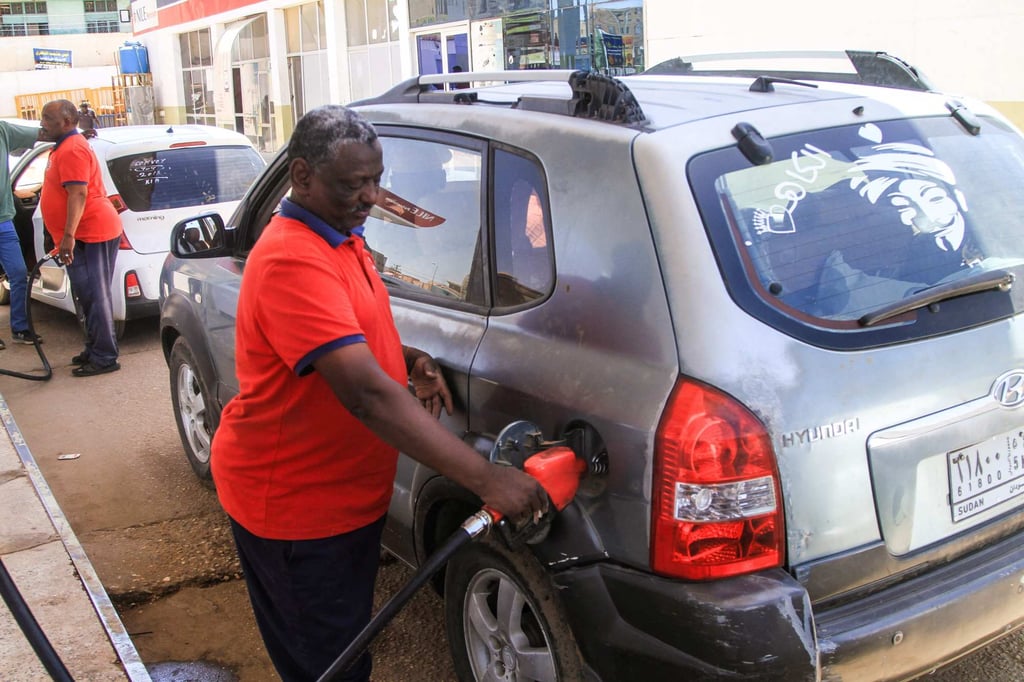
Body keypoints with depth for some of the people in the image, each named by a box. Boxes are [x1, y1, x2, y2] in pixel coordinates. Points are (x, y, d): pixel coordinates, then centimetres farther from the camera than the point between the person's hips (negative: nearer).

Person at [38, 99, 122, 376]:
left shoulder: (72, 150, -14)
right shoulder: (66, 146, 20)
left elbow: (78, 194, -24)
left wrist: (68, 236, -28)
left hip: (89, 234, -11)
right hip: (89, 234, 11)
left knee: (94, 296, -9)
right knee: (89, 295, 16)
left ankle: (104, 358, -6)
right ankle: (95, 350, 25)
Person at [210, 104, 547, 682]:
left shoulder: (341, 238, 7)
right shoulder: (294, 261, -28)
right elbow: (365, 392, -37)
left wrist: (410, 360, -1)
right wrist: (485, 478, -39)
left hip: (347, 492, 10)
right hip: (293, 504, -9)